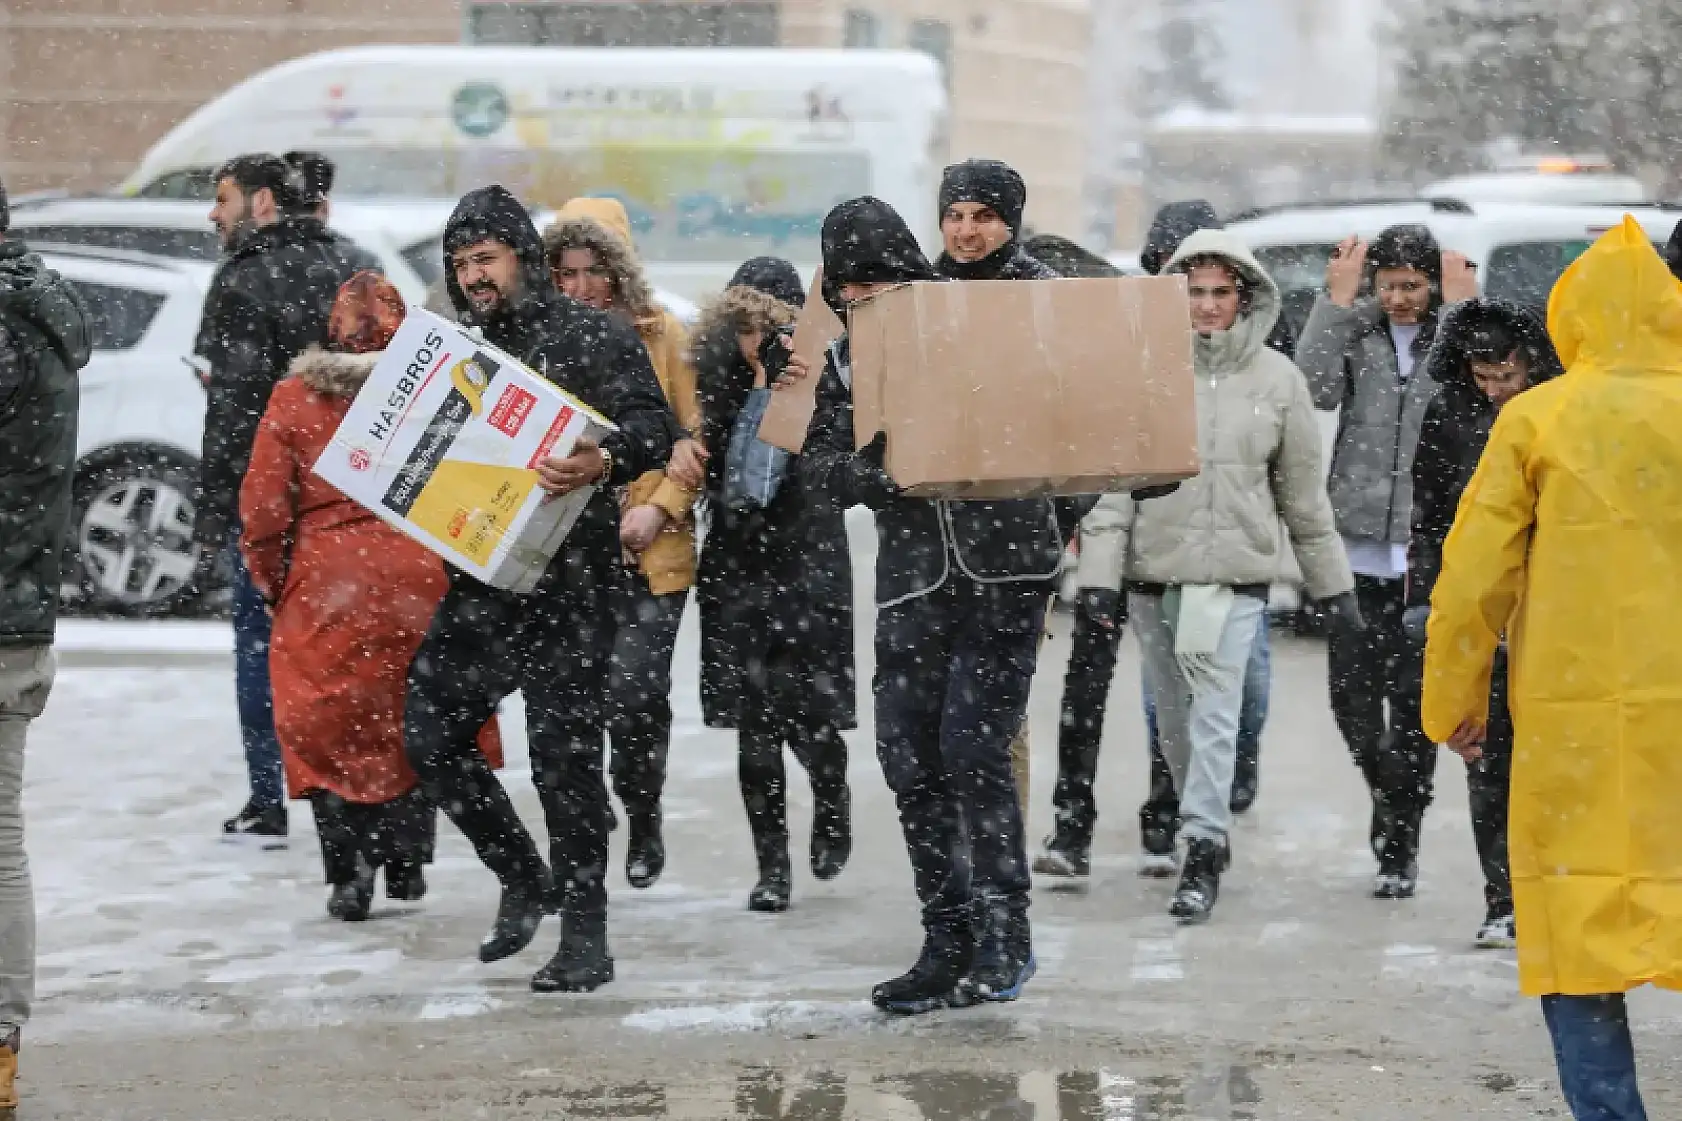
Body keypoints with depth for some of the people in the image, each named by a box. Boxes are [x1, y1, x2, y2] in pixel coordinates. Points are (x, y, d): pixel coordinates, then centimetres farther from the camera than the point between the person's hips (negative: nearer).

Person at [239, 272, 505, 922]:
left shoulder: (293, 398, -3)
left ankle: (348, 870, -4)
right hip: (421, 577, 2)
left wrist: (271, 583, 12)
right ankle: (407, 863, 21)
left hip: (326, 581, -2)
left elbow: (264, 506, -1)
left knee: (327, 726, 6)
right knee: (415, 722, 16)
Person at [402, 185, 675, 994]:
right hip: (479, 579, 7)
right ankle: (524, 880, 26)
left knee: (564, 758, -6)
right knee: (429, 736, 7)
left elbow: (653, 429, -16)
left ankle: (584, 937, 4)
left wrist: (604, 463, -37)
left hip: (565, 585, -7)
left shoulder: (592, 337, -4)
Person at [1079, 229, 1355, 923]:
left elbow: (1303, 492, 12)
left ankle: (1203, 851, -12)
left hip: (1238, 572, -1)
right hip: (1153, 572, 1)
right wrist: (1100, 572, -10)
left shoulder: (1276, 379, 5)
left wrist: (1334, 586, 14)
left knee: (1215, 712, -13)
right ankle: (1207, 833, 24)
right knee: (1173, 717, 8)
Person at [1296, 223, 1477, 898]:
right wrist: (1336, 301, -10)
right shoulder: (1355, 330, 7)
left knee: (1414, 701, 3)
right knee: (1351, 691, -2)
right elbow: (1315, 390, -10)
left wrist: (1460, 309, -13)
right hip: (1361, 545, 1)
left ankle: (1400, 844, 14)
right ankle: (1396, 800, 25)